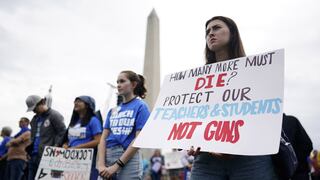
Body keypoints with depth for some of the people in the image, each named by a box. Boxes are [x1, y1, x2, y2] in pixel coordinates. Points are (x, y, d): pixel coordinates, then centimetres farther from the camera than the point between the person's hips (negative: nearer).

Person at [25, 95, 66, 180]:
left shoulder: (54, 115, -7)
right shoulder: (35, 118, 19)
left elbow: (62, 133, -12)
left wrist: (54, 149, -17)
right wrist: (29, 149, 14)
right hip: (33, 155, 9)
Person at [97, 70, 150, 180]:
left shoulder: (141, 106, -2)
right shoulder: (113, 110, 15)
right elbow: (104, 138, 10)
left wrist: (116, 166, -12)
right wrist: (101, 164, -5)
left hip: (128, 160, -5)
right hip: (108, 157, 5)